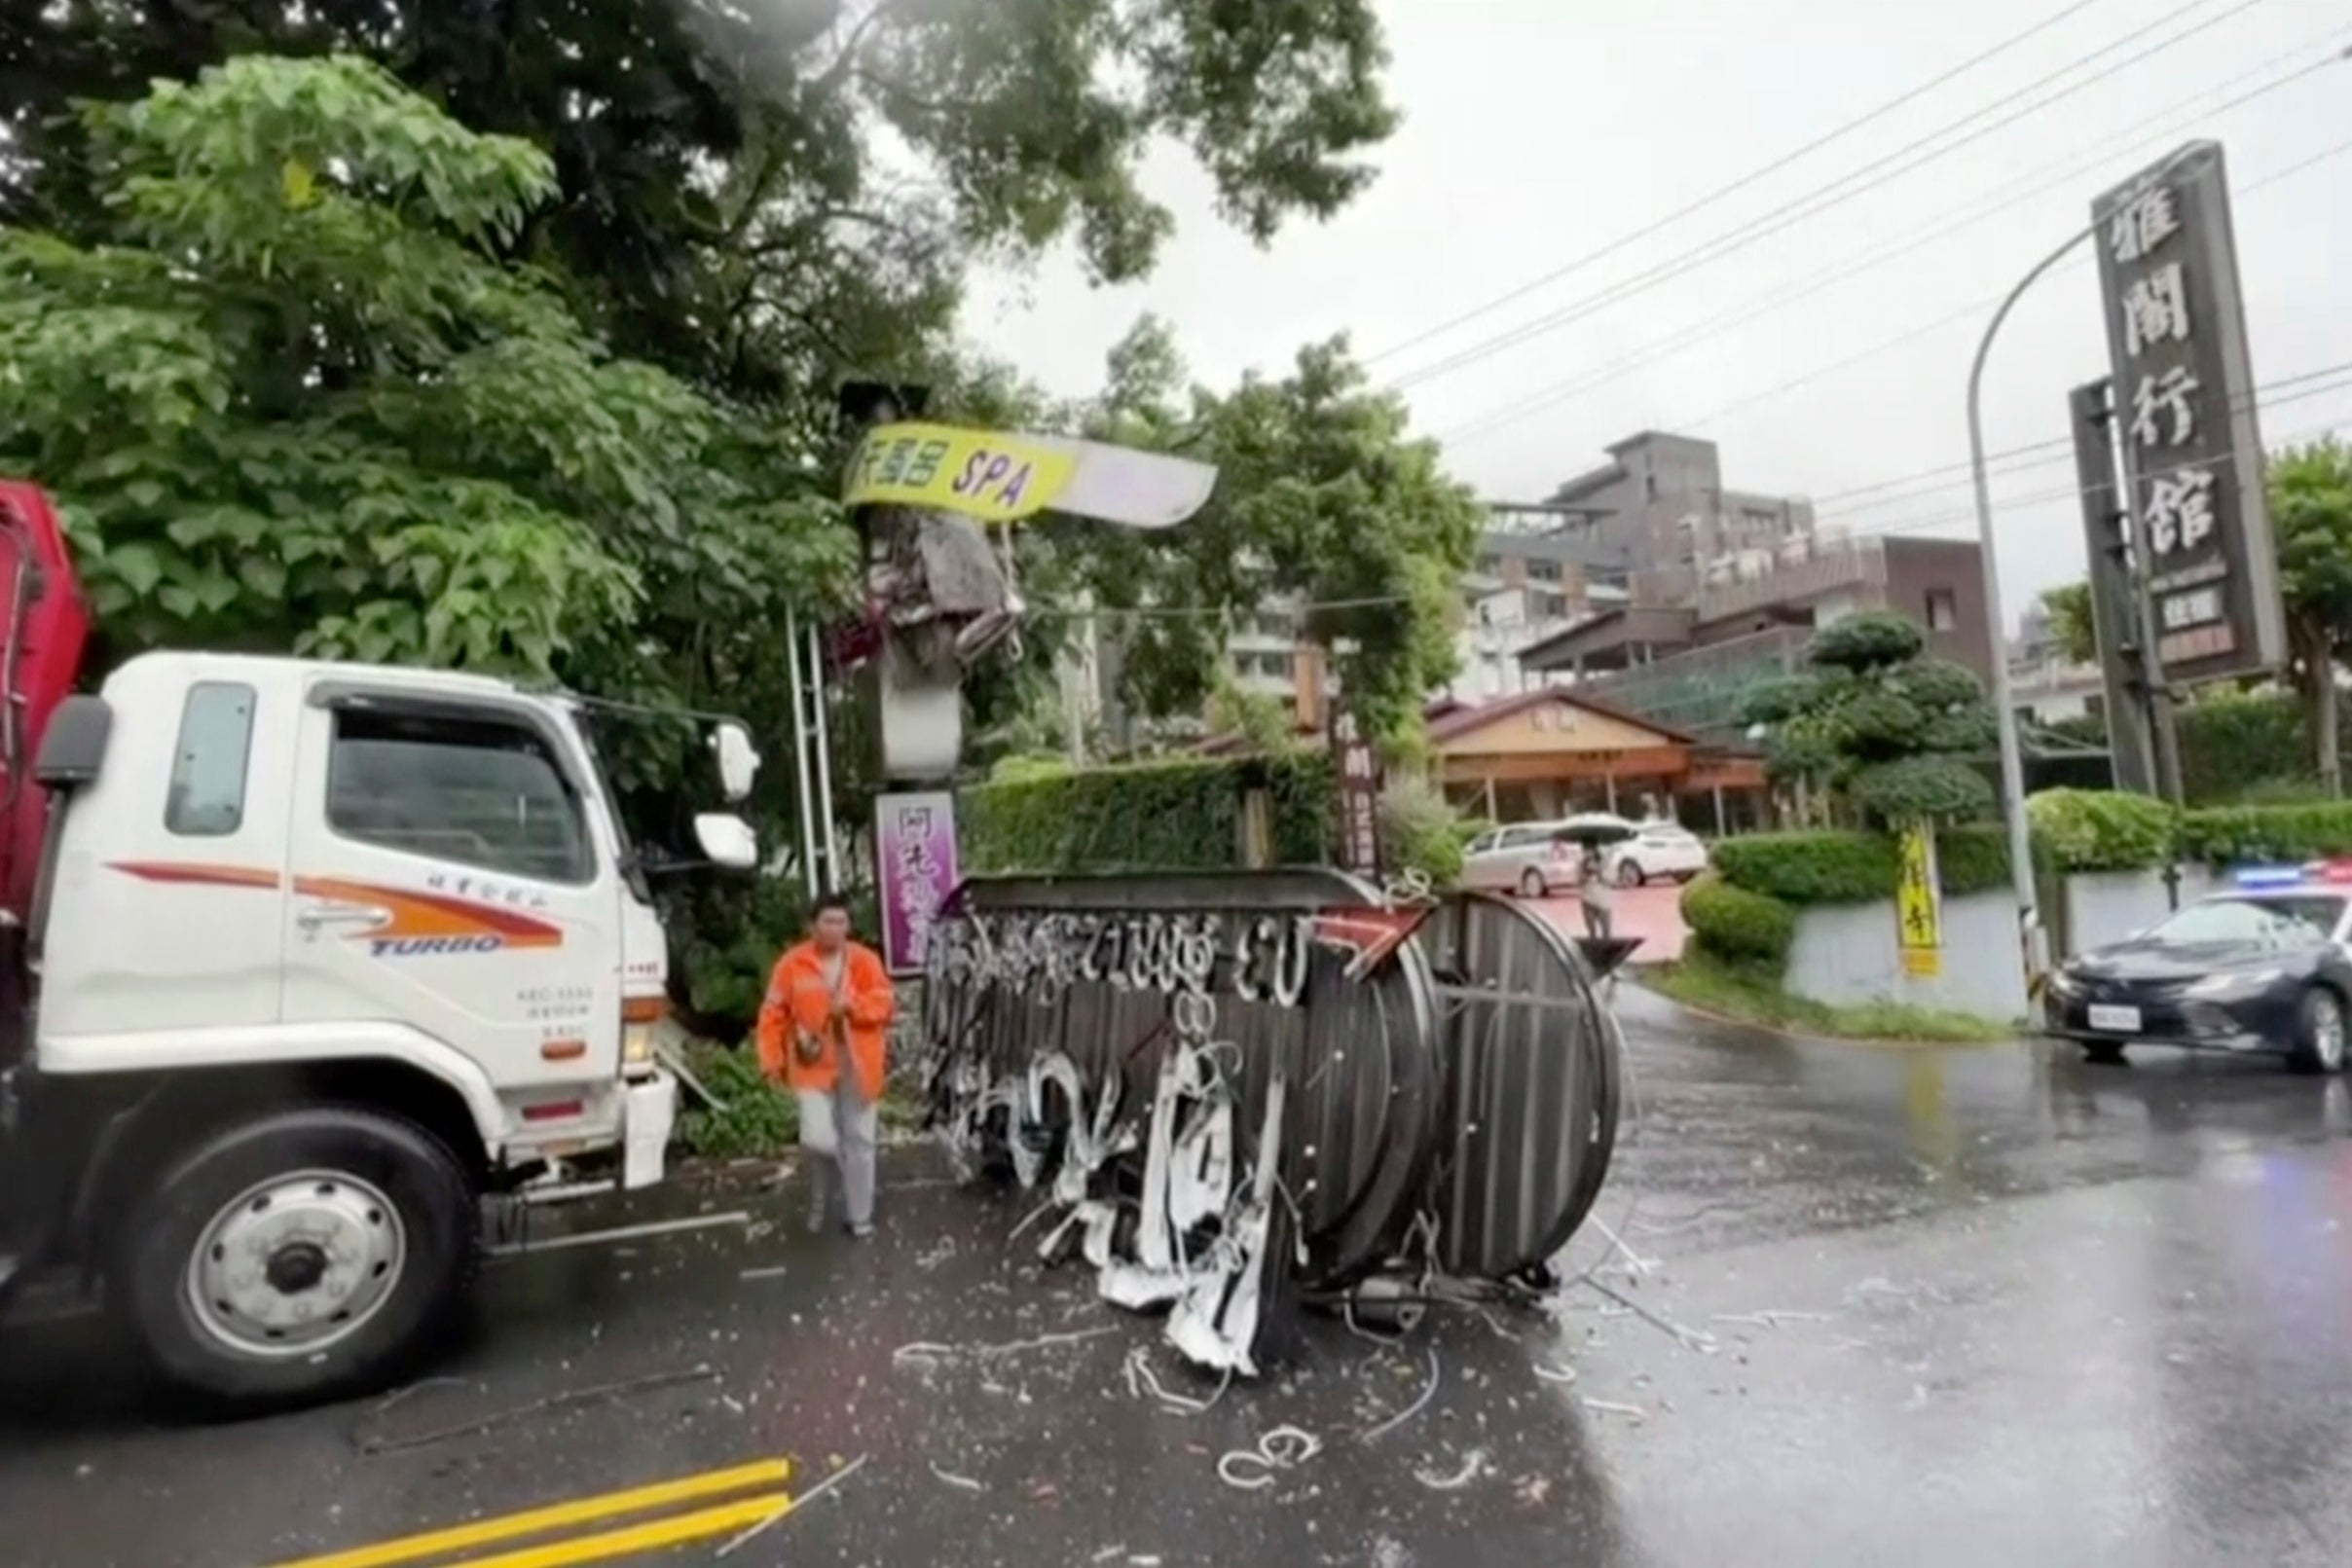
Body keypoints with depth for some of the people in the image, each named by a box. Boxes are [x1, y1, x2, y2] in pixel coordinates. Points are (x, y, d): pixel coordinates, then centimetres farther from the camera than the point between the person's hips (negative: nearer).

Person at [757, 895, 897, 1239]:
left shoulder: (865, 960, -1)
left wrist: (851, 1005, -21)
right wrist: (773, 1059, -4)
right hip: (813, 1064, -1)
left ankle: (859, 1215, 23)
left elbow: (885, 1003, -4)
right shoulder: (793, 964, -3)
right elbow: (773, 1014, 2)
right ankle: (820, 1201, 22)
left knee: (858, 1141, 8)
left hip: (856, 1066, 2)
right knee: (818, 1139, -12)